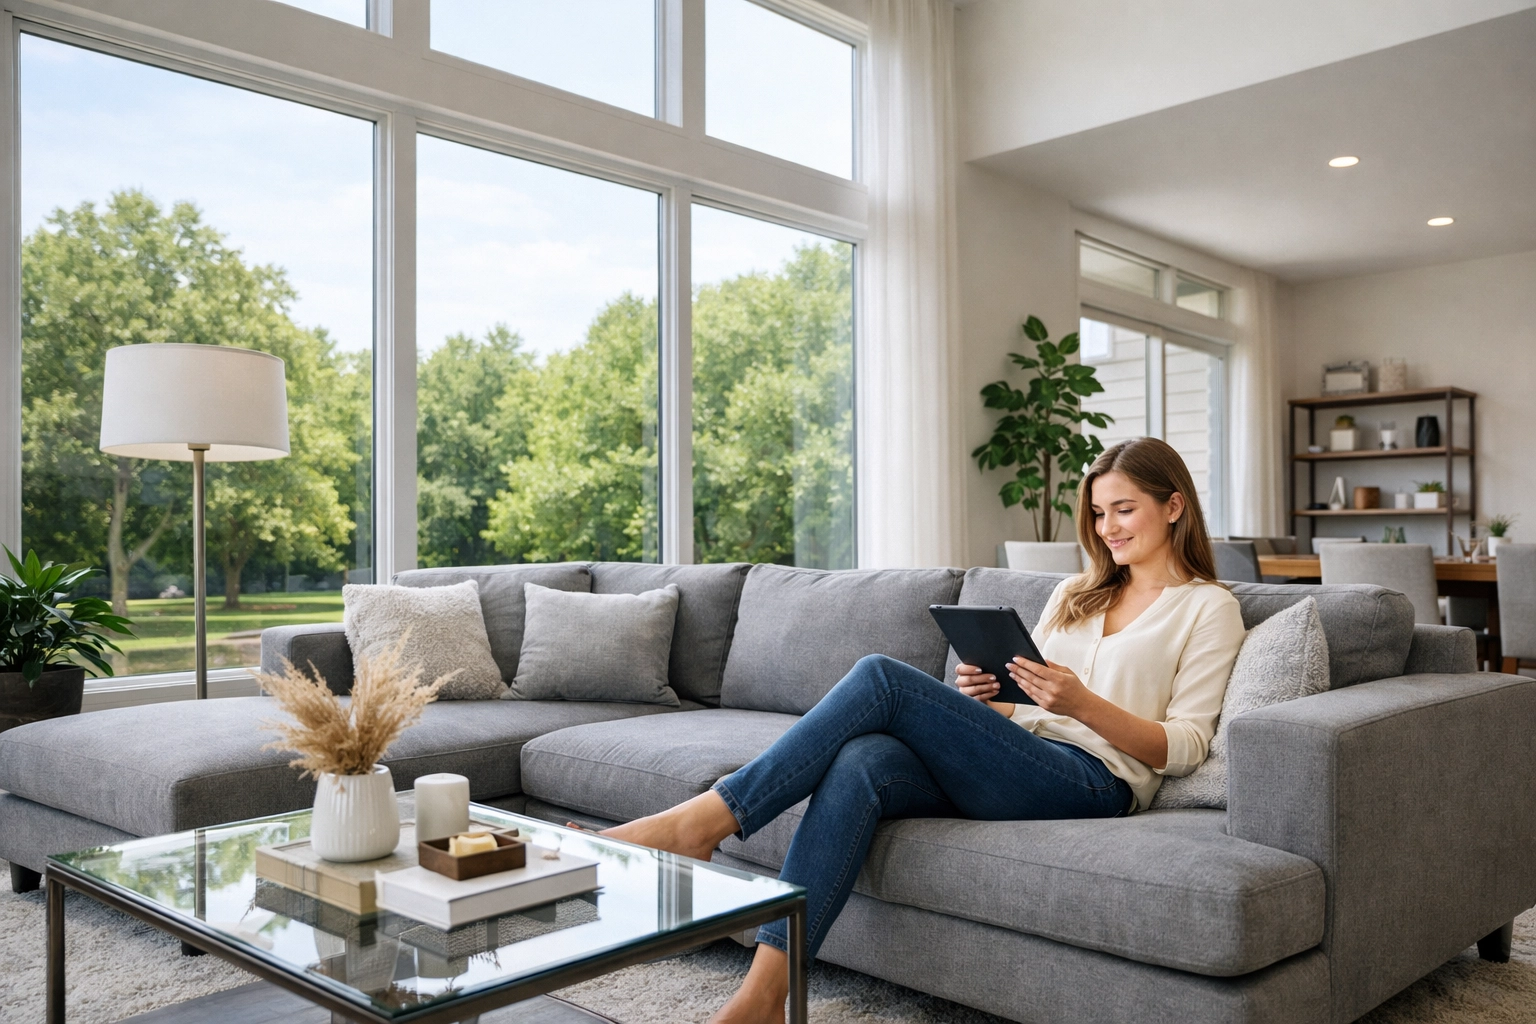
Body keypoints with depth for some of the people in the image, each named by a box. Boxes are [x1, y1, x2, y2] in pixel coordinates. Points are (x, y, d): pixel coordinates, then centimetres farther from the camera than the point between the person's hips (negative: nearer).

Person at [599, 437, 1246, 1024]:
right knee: (860, 762, -29)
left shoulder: (1209, 607, 8)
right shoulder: (1074, 593, 26)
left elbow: (1183, 749, -1)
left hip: (1094, 782, -5)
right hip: (1013, 767, 6)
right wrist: (980, 704, 1)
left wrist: (1083, 703, -16)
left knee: (882, 677, -24)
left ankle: (704, 820, -23)